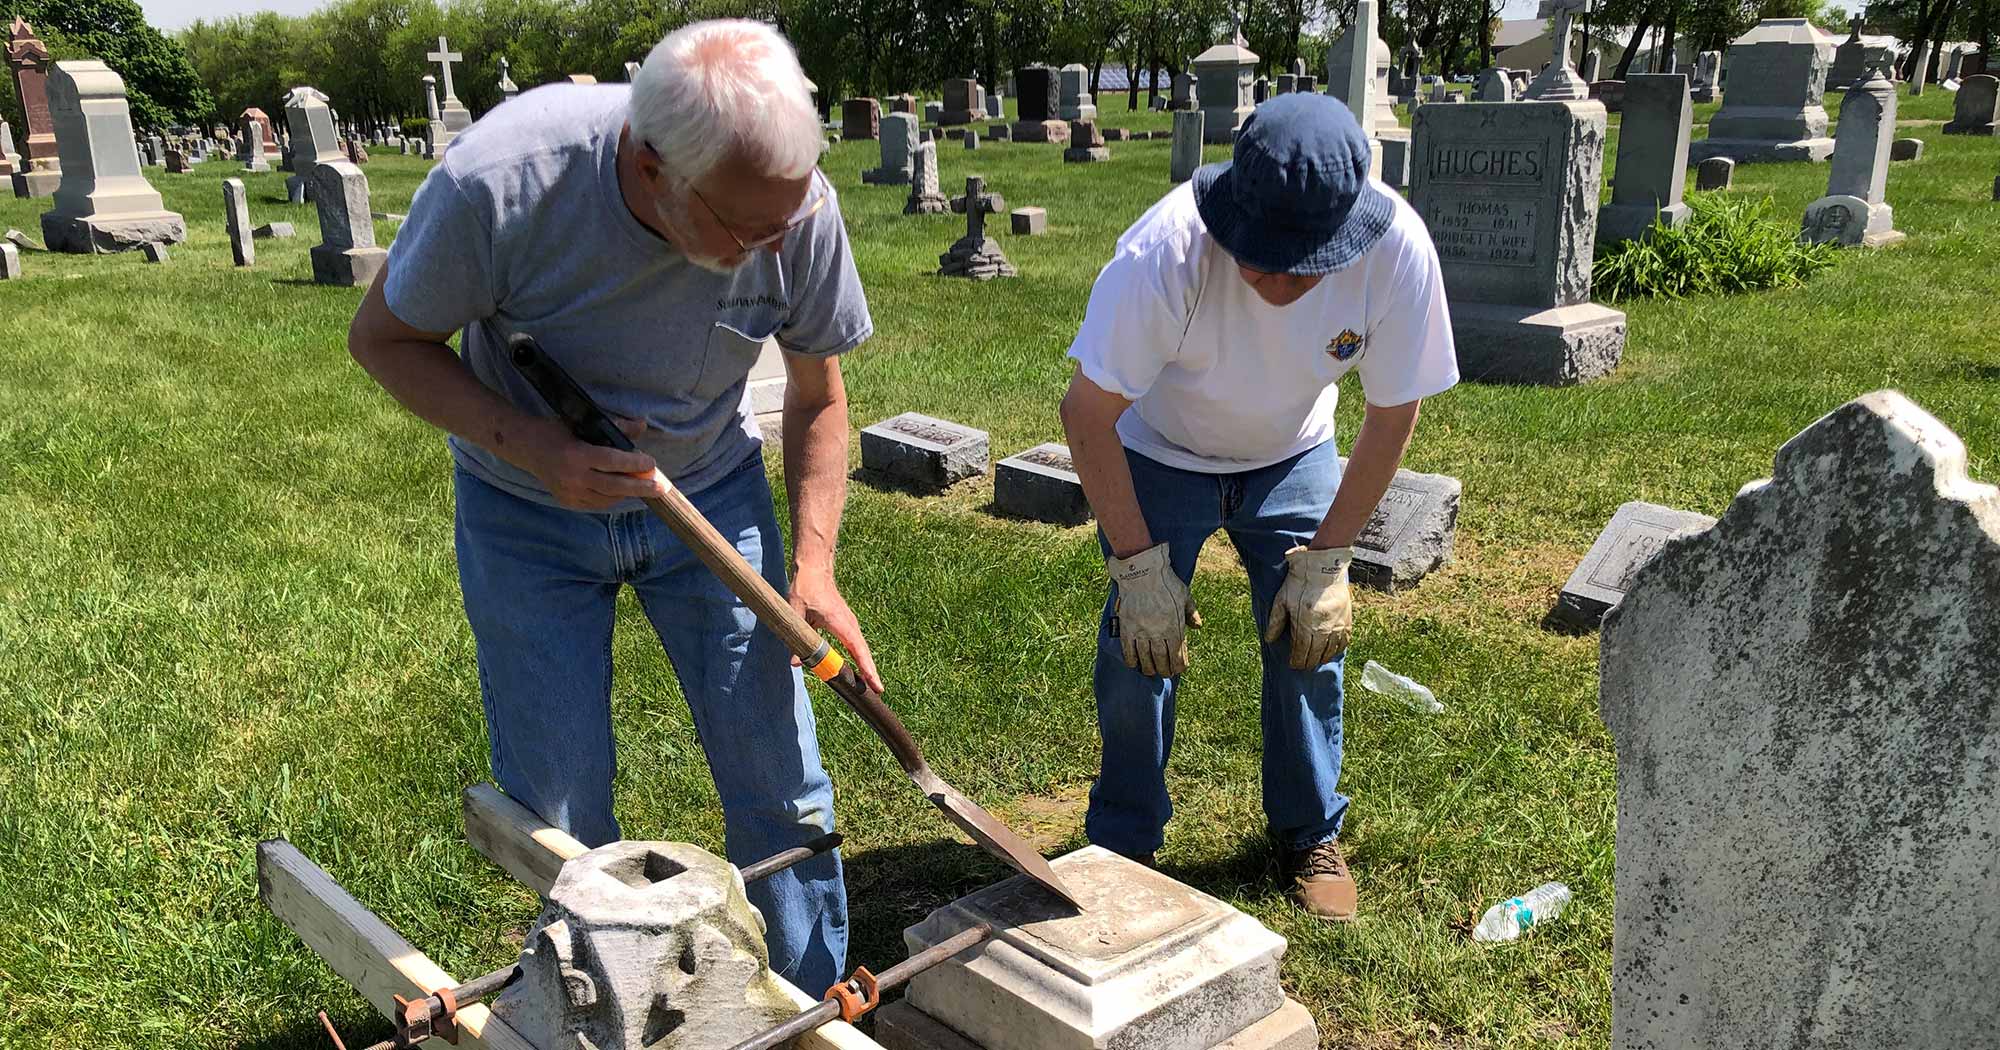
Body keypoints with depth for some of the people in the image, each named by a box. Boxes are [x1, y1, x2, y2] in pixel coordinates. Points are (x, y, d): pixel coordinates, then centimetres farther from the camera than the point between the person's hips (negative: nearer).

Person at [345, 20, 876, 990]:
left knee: (780, 787, 1)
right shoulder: (498, 181, -31)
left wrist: (812, 566, -16)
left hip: (712, 494, 2)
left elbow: (817, 397, -5)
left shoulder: (796, 206, -23)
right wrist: (534, 450, -28)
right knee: (559, 807, 4)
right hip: (527, 511, -1)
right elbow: (384, 337, -13)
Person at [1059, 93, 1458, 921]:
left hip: (1293, 457, 2)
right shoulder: (1164, 252, -39)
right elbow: (1087, 415, -27)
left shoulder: (1399, 252, -31)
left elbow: (1392, 414, -15)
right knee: (1140, 637, -10)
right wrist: (1140, 564, -25)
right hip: (1159, 454, -2)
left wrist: (1328, 559, -15)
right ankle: (1124, 841, 12)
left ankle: (1310, 832, 21)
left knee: (1311, 630, -3)